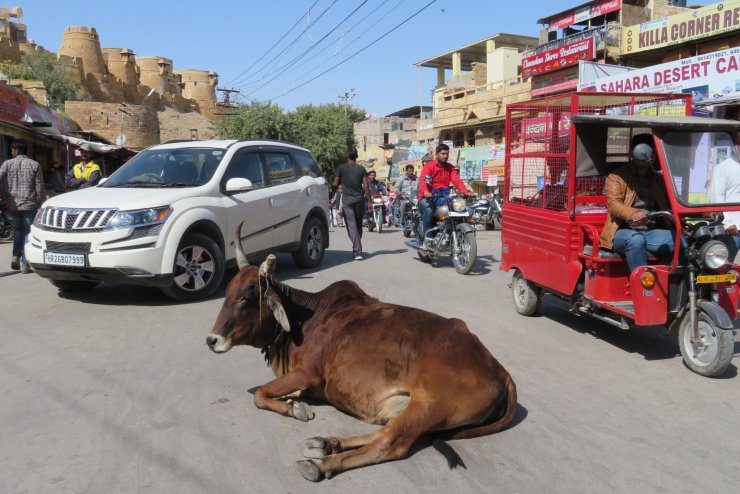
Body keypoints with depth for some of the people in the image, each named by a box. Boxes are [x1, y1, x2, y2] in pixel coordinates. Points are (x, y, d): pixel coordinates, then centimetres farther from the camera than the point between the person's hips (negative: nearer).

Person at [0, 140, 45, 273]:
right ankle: (24, 263, -1)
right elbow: (39, 187, -1)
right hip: (30, 204, -1)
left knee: (18, 230, 20)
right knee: (28, 232, 3)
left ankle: (15, 257, 9)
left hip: (13, 204, 2)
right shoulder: (35, 165, 0)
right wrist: (40, 204, 6)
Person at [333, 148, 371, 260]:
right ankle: (357, 249, 28)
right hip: (359, 200, 3)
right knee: (359, 225, 17)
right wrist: (369, 200, 3)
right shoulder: (361, 169, 3)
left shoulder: (341, 168, -2)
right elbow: (365, 186, -2)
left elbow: (335, 184, -3)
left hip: (347, 200, -3)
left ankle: (358, 252, -15)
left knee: (352, 226, -5)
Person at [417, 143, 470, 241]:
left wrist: (465, 192, -23)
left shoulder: (450, 168, 13)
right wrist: (425, 191, -43)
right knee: (429, 209, -36)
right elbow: (423, 179, -21)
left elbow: (457, 180, -3)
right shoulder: (429, 166, -4)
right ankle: (426, 238, -27)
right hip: (427, 197, -5)